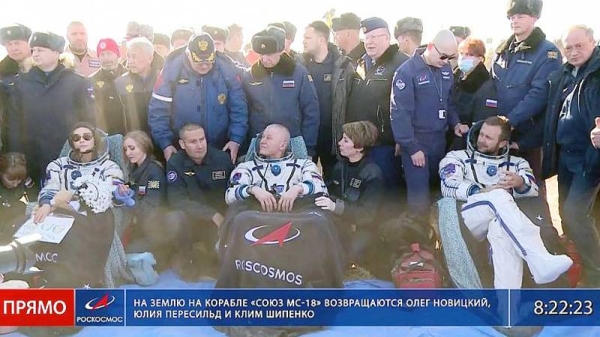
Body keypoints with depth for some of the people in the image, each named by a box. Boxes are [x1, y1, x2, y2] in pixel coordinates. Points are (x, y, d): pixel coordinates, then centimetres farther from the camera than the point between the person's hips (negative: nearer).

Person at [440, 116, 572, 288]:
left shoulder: (516, 163, 27)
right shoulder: (457, 157, 22)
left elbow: (533, 191, 7)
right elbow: (449, 186, 1)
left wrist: (520, 183, -18)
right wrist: (481, 192, -16)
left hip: (502, 221, 1)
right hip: (469, 217, -1)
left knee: (500, 228, -40)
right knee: (499, 196, -35)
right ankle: (541, 262, -52)